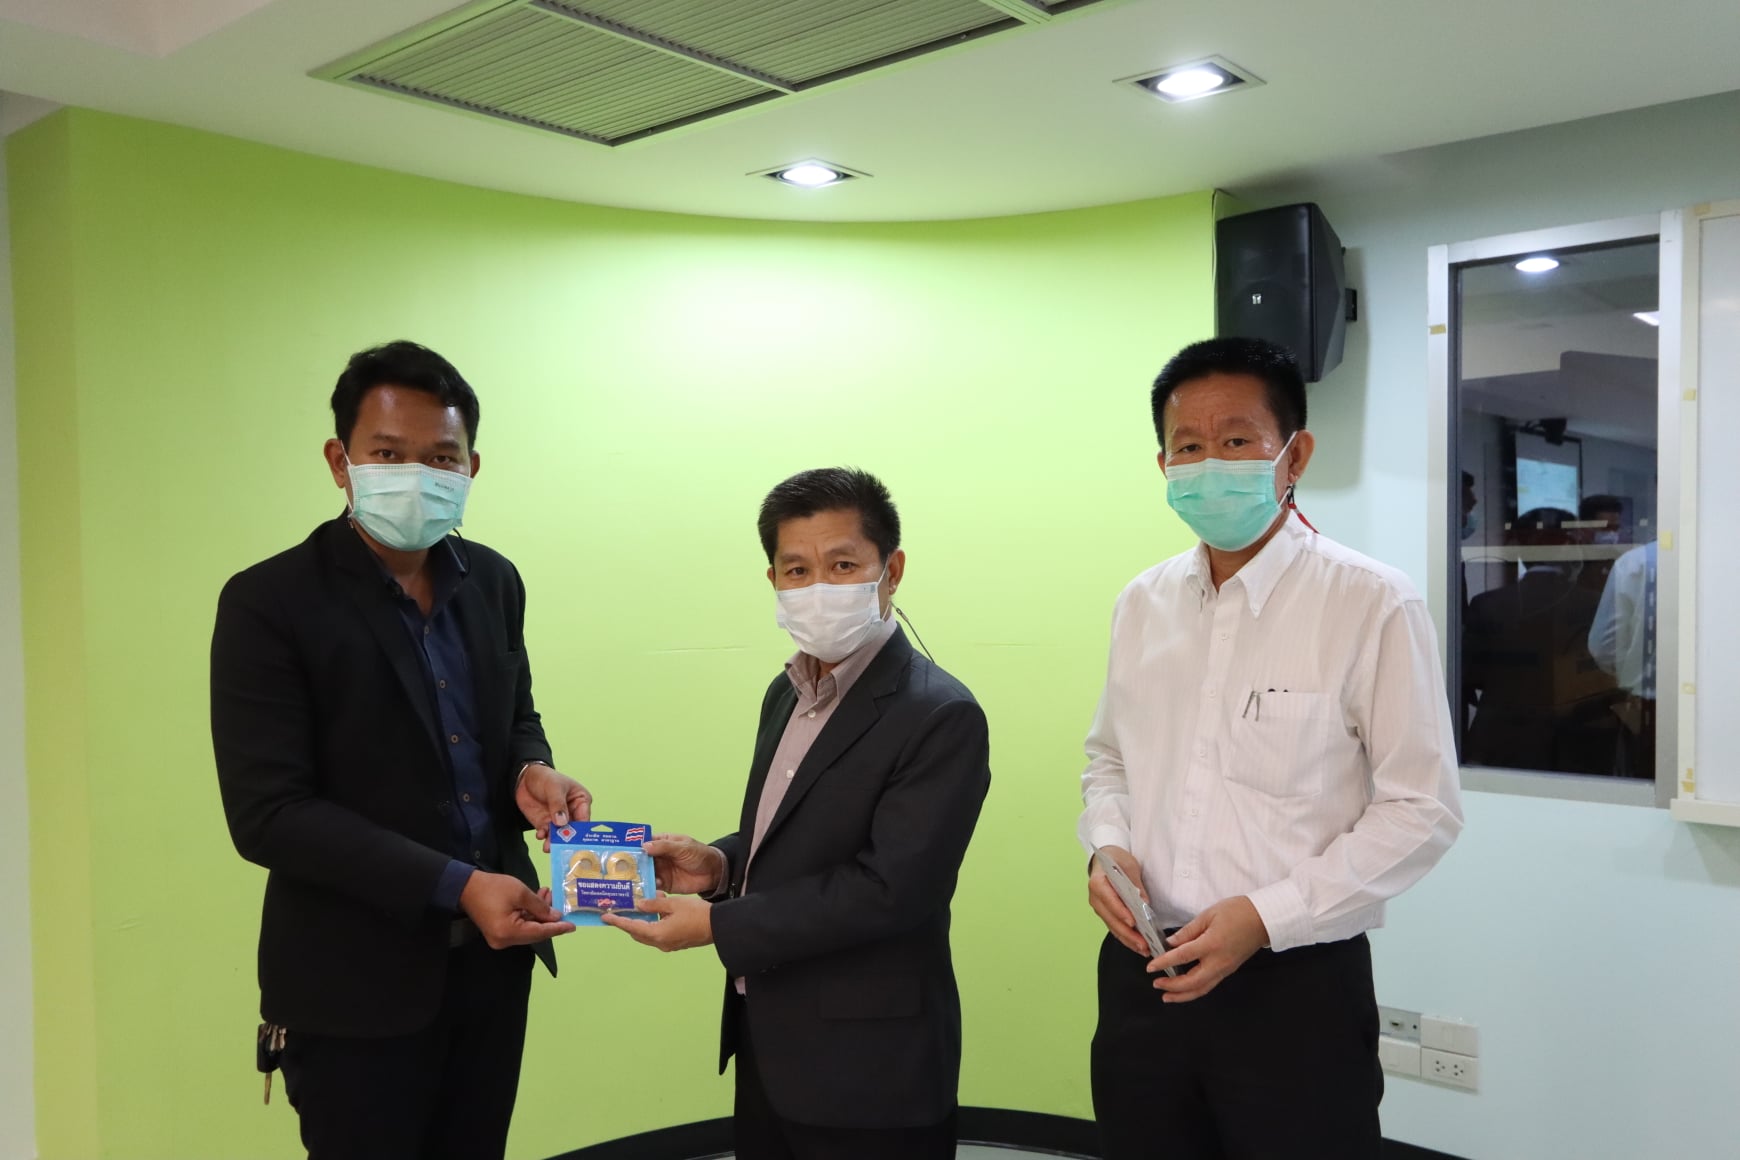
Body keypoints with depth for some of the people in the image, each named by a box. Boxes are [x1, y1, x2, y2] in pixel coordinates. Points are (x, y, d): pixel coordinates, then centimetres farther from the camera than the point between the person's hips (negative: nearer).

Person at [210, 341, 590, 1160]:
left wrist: (531, 772, -9)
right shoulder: (268, 602, -14)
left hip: (492, 953, 5)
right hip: (359, 975, -5)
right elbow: (267, 814, -18)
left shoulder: (494, 581, 3)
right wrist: (455, 886, -24)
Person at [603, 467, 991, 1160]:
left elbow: (888, 887, -24)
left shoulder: (941, 717, -20)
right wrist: (722, 864, -5)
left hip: (867, 1070, -7)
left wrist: (715, 925, -20)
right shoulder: (788, 694, 6)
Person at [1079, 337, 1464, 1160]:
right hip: (1143, 971, 5)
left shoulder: (1370, 604, -11)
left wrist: (1266, 916, -17)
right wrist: (1108, 846, -3)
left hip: (1296, 985, -4)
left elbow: (1421, 807, -11)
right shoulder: (1142, 603, 6)